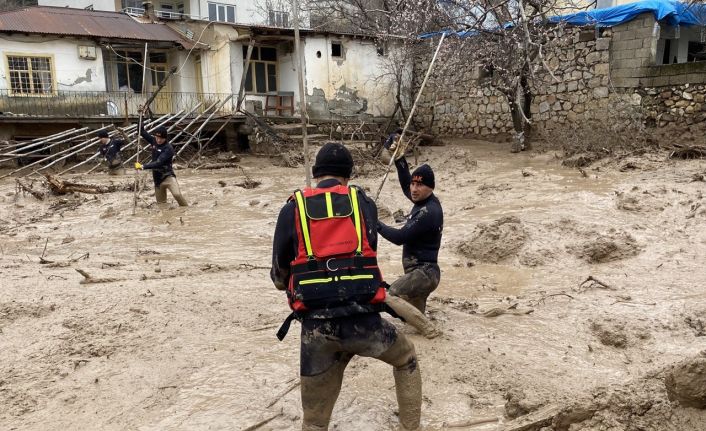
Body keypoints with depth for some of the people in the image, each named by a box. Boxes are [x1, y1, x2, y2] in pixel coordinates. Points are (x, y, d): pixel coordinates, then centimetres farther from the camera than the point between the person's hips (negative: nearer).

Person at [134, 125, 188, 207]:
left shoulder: (168, 148, -17)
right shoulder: (154, 141, 4)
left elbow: (158, 163, -26)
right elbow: (143, 133, 12)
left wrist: (143, 166, -28)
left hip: (167, 176, -7)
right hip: (157, 178, 7)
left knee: (177, 194, -29)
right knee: (161, 203, 10)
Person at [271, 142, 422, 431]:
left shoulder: (293, 209, 5)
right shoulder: (363, 202, 7)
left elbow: (279, 275, 10)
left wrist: (286, 283, 34)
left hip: (316, 328, 0)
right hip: (363, 319, 0)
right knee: (407, 360, 32)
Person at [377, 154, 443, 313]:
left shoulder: (429, 212, -21)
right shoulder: (423, 201, 7)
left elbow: (399, 237, -23)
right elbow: (406, 185, 26)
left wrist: (376, 224, -12)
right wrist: (400, 160, 16)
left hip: (423, 273, -10)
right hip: (421, 272, 10)